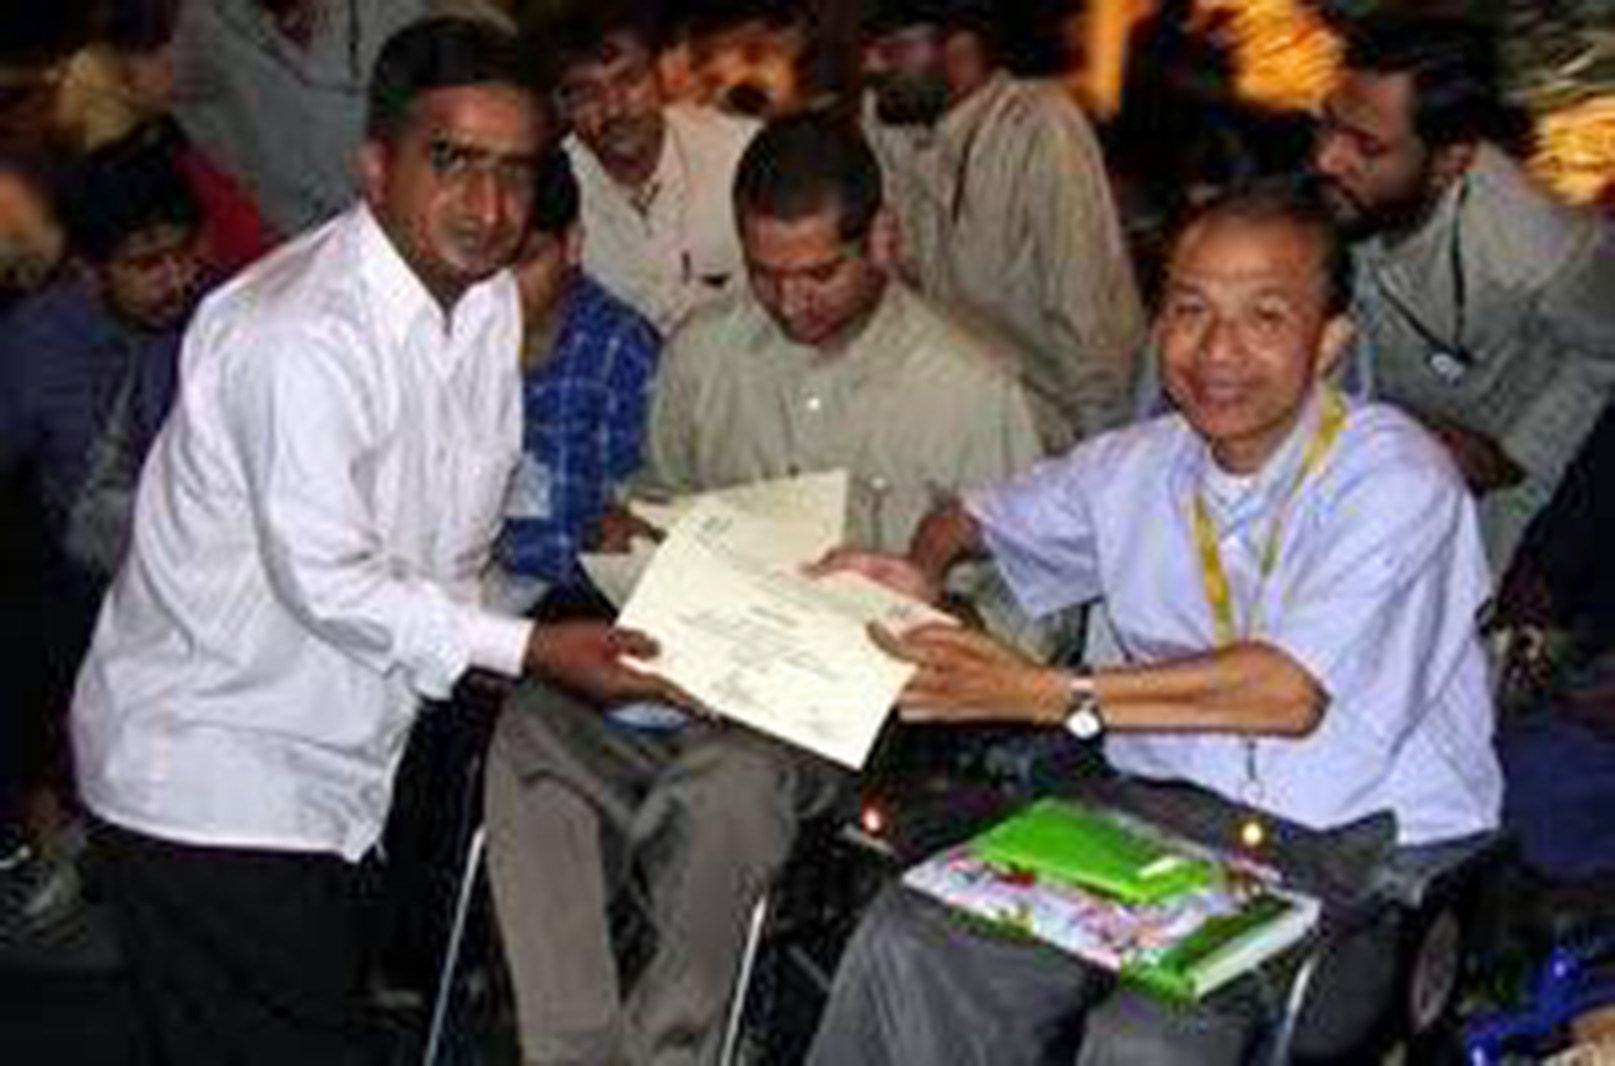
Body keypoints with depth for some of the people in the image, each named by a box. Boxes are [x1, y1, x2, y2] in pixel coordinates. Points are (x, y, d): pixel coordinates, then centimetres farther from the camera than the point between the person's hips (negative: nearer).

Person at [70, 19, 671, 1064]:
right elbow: (328, 582, -24)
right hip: (207, 772, -8)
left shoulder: (489, 301, 1)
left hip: (336, 759, 8)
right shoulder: (299, 337, -27)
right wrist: (532, 648, -20)